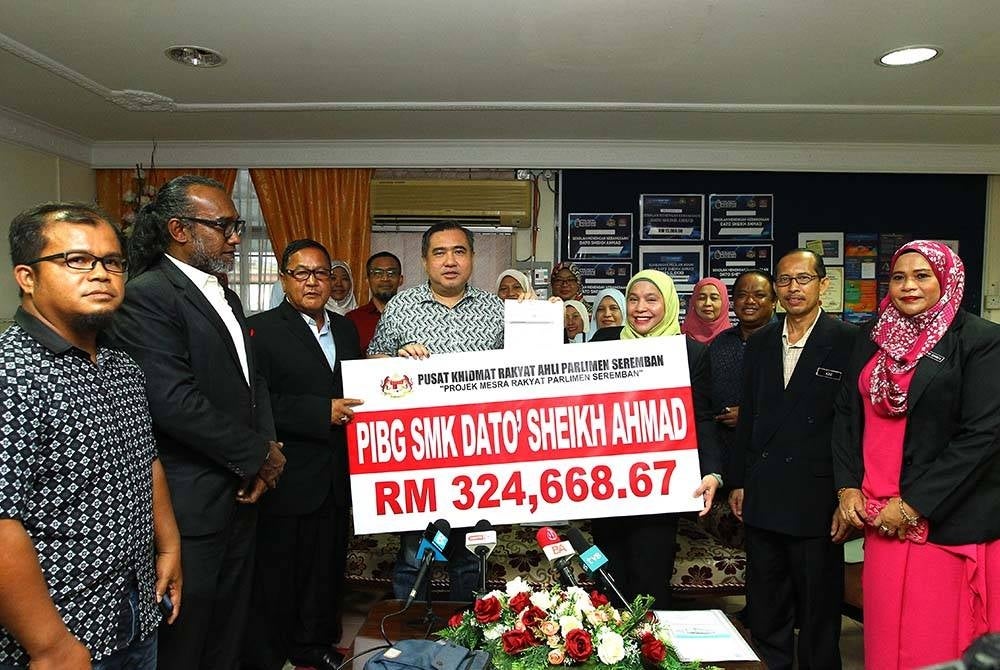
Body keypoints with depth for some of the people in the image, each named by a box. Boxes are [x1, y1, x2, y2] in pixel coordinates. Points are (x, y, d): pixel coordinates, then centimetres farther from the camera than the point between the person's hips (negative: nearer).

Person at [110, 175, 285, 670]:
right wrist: (258, 456, -13)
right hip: (190, 505, -8)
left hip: (240, 494, 8)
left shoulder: (225, 297, 14)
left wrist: (265, 452, -3)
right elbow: (174, 402, -23)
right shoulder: (147, 295, -14)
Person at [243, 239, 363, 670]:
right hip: (288, 479, -6)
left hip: (335, 479, 6)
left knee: (327, 566, 18)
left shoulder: (344, 328, 12)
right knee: (275, 574, 8)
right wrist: (322, 413, -21)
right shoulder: (262, 329, -9)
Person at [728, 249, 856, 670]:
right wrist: (737, 481, 10)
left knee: (818, 615, 12)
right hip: (762, 499, 5)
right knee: (765, 613, 17)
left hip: (817, 500, -4)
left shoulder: (848, 342, -7)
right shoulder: (759, 343, 8)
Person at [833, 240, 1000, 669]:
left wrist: (914, 503, -15)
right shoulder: (873, 337, 10)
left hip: (948, 518, -4)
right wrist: (847, 486, -1)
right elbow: (847, 413, 11)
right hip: (879, 515, 4)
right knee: (885, 633, 11)